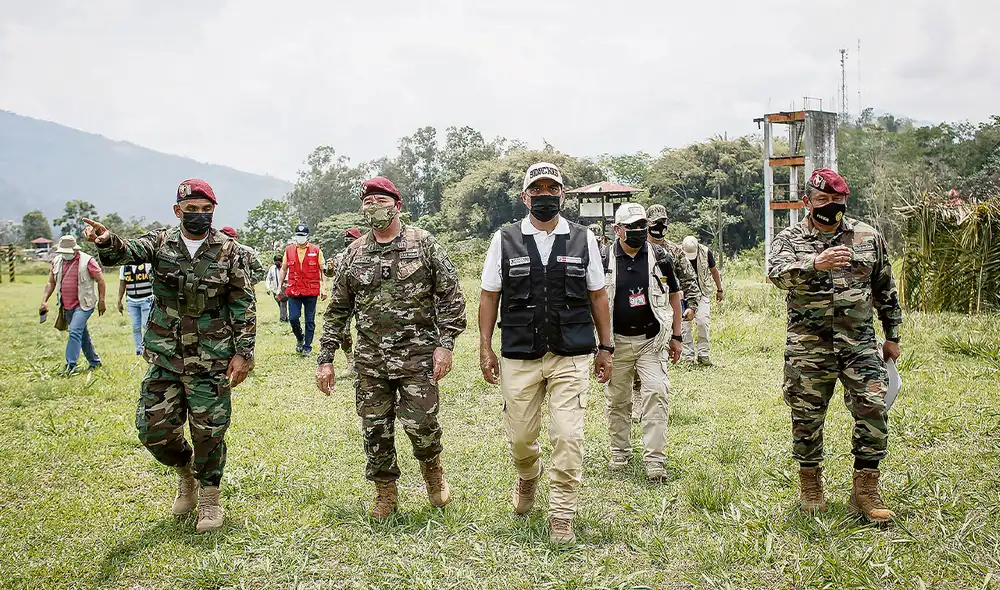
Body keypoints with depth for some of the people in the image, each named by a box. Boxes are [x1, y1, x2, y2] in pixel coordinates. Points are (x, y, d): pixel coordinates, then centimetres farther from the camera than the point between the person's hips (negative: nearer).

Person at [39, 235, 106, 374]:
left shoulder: (87, 261, -9)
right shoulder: (57, 262, 8)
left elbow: (100, 280, -5)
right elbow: (51, 283, 13)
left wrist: (101, 301, -6)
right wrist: (44, 301, 2)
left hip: (84, 304, -6)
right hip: (67, 306, 6)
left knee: (75, 332, -19)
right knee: (82, 335, 14)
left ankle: (70, 365, -18)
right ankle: (95, 362, 26)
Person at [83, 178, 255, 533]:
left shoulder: (228, 251, -3)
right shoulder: (160, 243, 1)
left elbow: (244, 304, -1)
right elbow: (124, 253, -17)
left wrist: (243, 352, -7)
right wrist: (106, 241, -41)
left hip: (211, 361, -2)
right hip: (165, 358, 2)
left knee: (208, 432, 2)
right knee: (154, 428, 4)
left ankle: (209, 496, 23)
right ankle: (186, 470, 33)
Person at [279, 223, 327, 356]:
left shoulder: (316, 250, 1)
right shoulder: (289, 250, 7)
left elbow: (322, 270, 4)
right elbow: (283, 269, 15)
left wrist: (324, 288, -2)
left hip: (311, 291, -1)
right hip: (293, 291, 1)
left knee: (310, 321, 3)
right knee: (293, 318, -5)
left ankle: (307, 347, 14)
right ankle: (299, 338, 23)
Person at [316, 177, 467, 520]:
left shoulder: (423, 244, -1)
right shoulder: (354, 254, 8)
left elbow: (450, 296, -2)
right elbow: (338, 310, 12)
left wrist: (445, 344, -10)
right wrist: (325, 359, 8)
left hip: (417, 354, -3)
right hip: (370, 359, 3)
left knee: (420, 423, -7)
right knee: (375, 429, 6)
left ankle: (433, 470, 25)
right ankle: (385, 495, 25)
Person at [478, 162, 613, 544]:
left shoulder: (583, 239, 5)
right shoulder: (505, 240, 3)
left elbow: (598, 296, 10)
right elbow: (489, 297, 7)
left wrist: (605, 348, 8)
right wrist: (486, 348, 3)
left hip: (571, 357, 0)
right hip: (518, 358, 1)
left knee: (568, 436, -5)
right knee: (520, 437, 10)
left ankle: (562, 516, 9)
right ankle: (528, 477, 44)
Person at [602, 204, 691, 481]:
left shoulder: (660, 257, 2)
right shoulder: (603, 260, -2)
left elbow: (674, 297, 11)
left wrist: (676, 337, 9)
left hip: (652, 340, 0)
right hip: (617, 342, 0)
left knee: (655, 395, -10)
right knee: (618, 401, 9)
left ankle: (654, 461, -6)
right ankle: (620, 453, 25)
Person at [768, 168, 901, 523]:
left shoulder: (869, 237, 9)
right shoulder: (790, 239, 1)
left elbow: (886, 290, 16)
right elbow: (777, 272, -21)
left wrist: (892, 336, 17)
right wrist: (815, 263, -39)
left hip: (859, 342, 2)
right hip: (809, 346, -1)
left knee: (873, 408, -7)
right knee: (807, 415, 5)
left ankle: (865, 491, 3)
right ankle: (810, 485, 23)